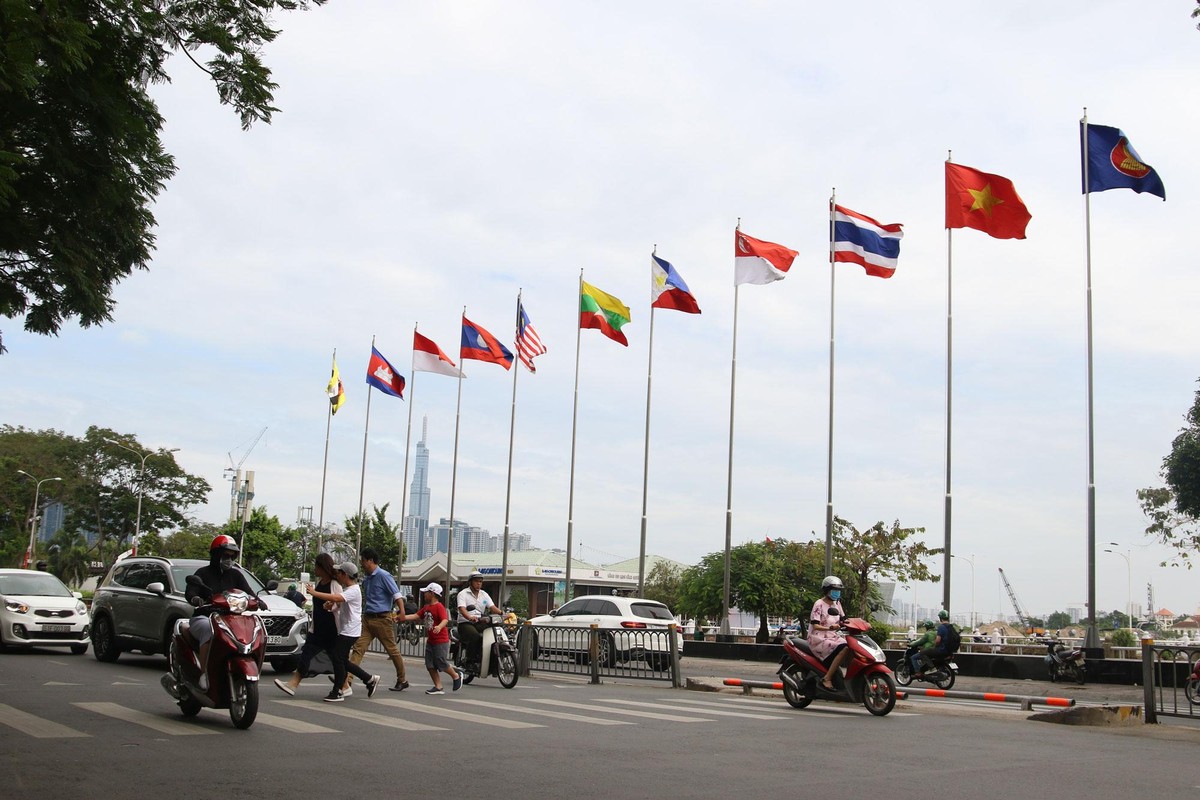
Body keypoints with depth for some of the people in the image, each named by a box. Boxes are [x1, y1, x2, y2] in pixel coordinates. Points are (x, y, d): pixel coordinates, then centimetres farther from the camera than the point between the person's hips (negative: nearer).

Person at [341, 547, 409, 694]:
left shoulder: (384, 576, -11)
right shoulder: (366, 578, 13)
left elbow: (397, 595, -16)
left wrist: (402, 613, -28)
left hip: (382, 618, -7)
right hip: (367, 618, 7)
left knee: (392, 650, 5)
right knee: (358, 648, -6)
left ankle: (402, 681, 19)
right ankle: (346, 681, -16)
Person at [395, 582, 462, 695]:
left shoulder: (439, 606, -16)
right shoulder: (426, 607, 12)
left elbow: (445, 619, -28)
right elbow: (416, 615, 7)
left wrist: (439, 627, -48)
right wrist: (402, 617, -2)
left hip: (441, 641, -9)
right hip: (430, 641, 9)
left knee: (442, 664, -2)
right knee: (430, 665, 5)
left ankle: (456, 676, 22)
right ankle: (438, 687, 10)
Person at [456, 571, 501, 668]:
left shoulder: (484, 595, 16)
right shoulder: (463, 594, -1)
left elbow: (492, 607, 3)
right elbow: (462, 609, -19)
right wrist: (470, 617, -41)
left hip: (479, 623, 5)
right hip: (465, 623, -5)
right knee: (475, 636, -35)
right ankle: (470, 661, -24)